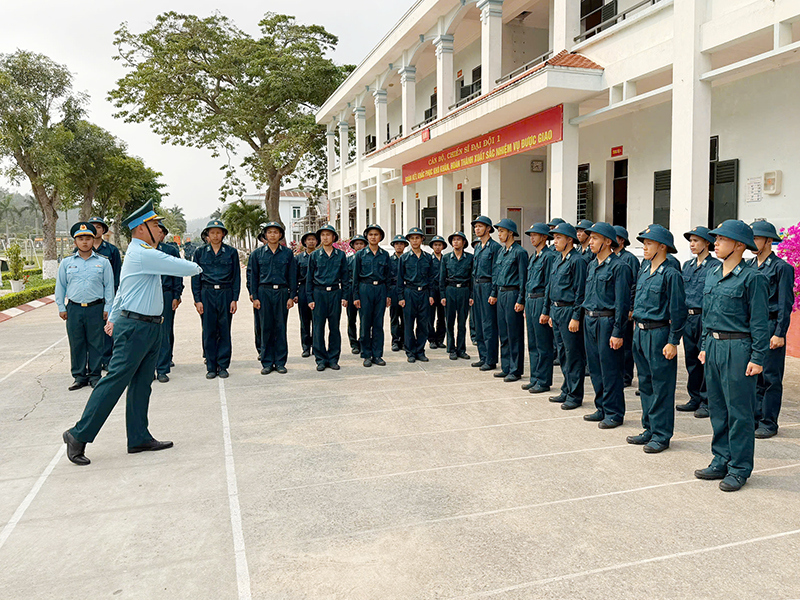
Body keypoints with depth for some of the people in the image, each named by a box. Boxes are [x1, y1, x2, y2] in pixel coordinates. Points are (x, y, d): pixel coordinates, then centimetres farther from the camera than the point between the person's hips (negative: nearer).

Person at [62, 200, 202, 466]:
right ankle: (79, 435, 4)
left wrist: (113, 318, 28)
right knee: (115, 381, -6)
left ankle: (139, 438, 16)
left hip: (150, 328, 10)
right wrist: (196, 267, 6)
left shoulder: (139, 253, 17)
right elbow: (183, 268, -16)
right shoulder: (144, 254, -16)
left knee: (141, 384, 10)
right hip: (135, 327, -10)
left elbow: (122, 290, 24)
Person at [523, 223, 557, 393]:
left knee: (543, 345, -2)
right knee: (532, 343, 13)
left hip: (541, 301, -9)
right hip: (530, 301, 9)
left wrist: (546, 310, -17)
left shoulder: (550, 256, -11)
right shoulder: (532, 257, 16)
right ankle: (534, 378, 22)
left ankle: (544, 381, 6)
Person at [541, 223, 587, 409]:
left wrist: (576, 317, -19)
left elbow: (580, 292, -16)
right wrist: (547, 311, 20)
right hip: (556, 310, 9)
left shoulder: (577, 260, -12)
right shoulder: (558, 260, 14)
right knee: (562, 352, 15)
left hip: (569, 311, -9)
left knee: (573, 355, -1)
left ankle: (575, 395, 8)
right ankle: (567, 391, 26)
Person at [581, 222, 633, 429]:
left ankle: (614, 413, 11)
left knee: (610, 370, -1)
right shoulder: (592, 265, 13)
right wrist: (587, 318, 16)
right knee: (595, 368, 14)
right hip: (589, 320, 8)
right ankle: (602, 409, 26)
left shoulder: (619, 267, -12)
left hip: (607, 321, -8)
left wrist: (618, 333, -17)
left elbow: (622, 302, -14)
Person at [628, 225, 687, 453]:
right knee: (645, 383, 15)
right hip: (640, 333, 8)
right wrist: (638, 332, 17)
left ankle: (661, 435, 11)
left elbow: (678, 312, -13)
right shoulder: (643, 273, 12)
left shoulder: (670, 275, -12)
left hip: (659, 334, -8)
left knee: (661, 386, 1)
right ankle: (649, 429, 27)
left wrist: (673, 342, -15)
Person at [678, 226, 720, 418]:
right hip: (687, 318, 7)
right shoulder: (687, 265, 14)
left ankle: (706, 402, 8)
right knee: (691, 359, 12)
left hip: (705, 318, -7)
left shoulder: (715, 266, -6)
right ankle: (695, 399, 23)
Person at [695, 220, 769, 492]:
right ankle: (721, 461, 26)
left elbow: (760, 322, -11)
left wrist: (758, 358, -13)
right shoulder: (712, 275, 11)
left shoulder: (752, 278, -10)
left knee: (739, 411, 1)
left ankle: (739, 468, 13)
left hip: (738, 349, -7)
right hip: (714, 347, 7)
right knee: (717, 408, 14)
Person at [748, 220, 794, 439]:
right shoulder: (748, 267, 12)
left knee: (770, 377, 0)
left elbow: (785, 304, -9)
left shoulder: (781, 267, -6)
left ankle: (768, 423, 8)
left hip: (770, 326, -6)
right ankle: (755, 417, 20)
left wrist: (779, 334, -14)